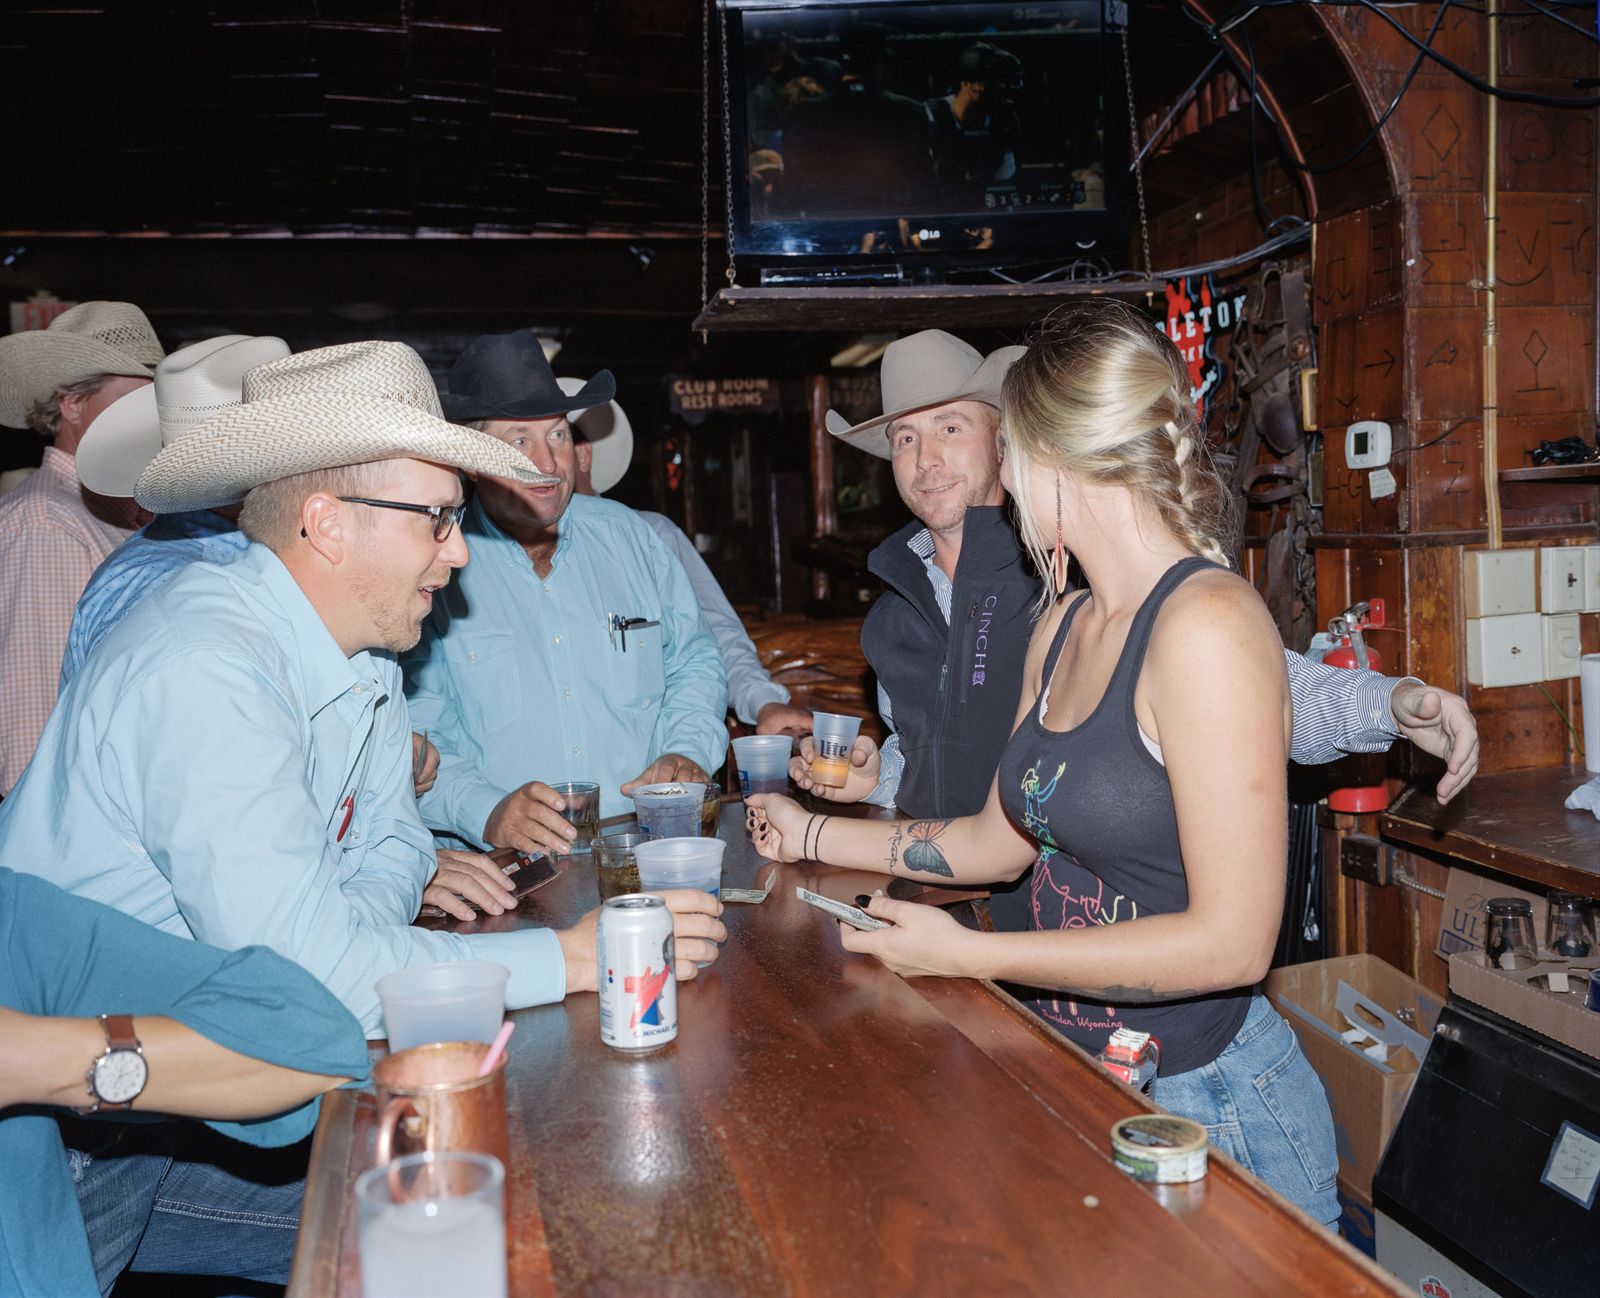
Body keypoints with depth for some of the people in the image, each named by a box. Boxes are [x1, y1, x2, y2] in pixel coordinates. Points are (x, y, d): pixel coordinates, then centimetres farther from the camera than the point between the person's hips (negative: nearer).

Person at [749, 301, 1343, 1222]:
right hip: (1084, 1076, 7)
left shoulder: (1207, 623, -22)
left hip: (1206, 1101, -7)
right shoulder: (1063, 627, 5)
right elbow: (1003, 840, 14)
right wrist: (814, 835, 20)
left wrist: (967, 954, -20)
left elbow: (1231, 943, -24)